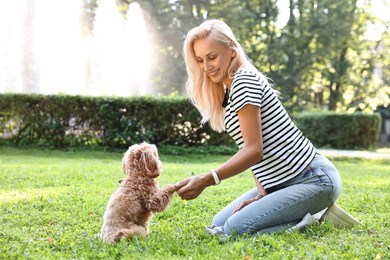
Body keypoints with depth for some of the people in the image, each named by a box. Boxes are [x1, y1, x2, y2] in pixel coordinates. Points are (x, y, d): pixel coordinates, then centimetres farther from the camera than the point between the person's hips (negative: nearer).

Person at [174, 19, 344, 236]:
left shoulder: (244, 80, -15)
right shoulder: (226, 93, 15)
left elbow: (254, 150, -22)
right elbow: (252, 150, 9)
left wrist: (205, 180, -30)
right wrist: (262, 193, -5)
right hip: (281, 182, 10)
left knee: (236, 228, -21)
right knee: (218, 225, 6)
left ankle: (315, 220, -4)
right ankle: (307, 215, 9)